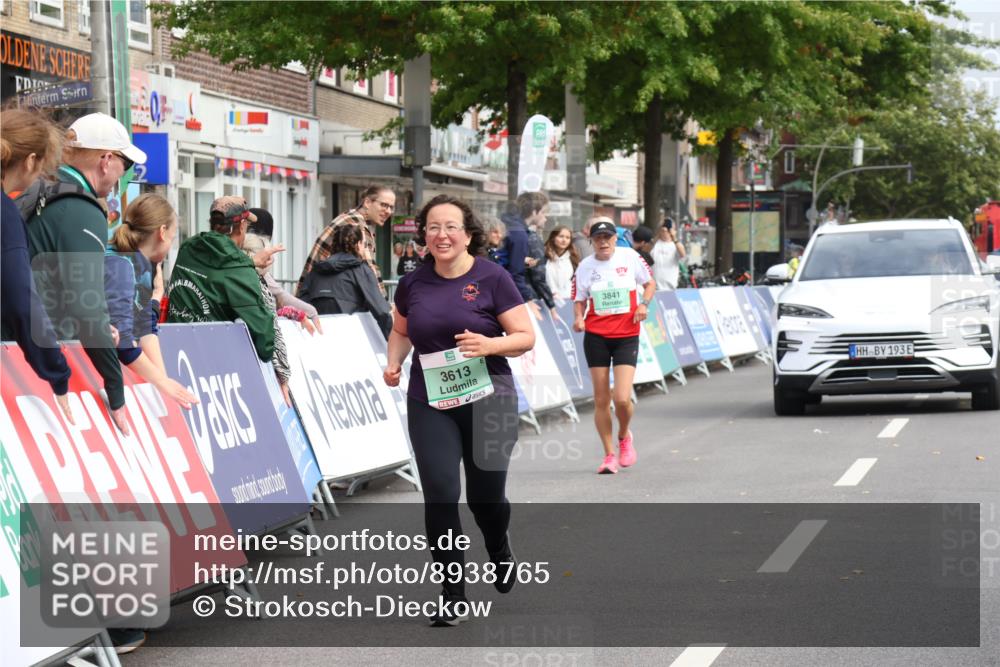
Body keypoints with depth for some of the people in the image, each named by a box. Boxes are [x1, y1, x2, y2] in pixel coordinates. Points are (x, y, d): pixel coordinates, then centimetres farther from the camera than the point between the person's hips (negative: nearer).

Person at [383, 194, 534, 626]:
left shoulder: (492, 278, -5)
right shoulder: (413, 284, 5)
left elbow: (525, 337, -4)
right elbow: (401, 331, 22)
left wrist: (490, 344, -23)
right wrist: (393, 363, 2)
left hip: (487, 400, -2)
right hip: (429, 403, 2)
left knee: (485, 494, 5)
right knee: (440, 495, -9)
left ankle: (500, 552, 42)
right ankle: (454, 598, 0)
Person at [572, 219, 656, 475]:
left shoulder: (630, 257, -1)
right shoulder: (585, 267, 2)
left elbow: (650, 283, 12)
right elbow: (579, 300, 9)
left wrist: (644, 303, -7)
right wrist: (578, 317, -11)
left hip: (627, 336, -1)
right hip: (596, 336, 2)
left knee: (622, 398, -13)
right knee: (601, 400, 2)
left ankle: (624, 436, 20)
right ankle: (609, 455, 15)